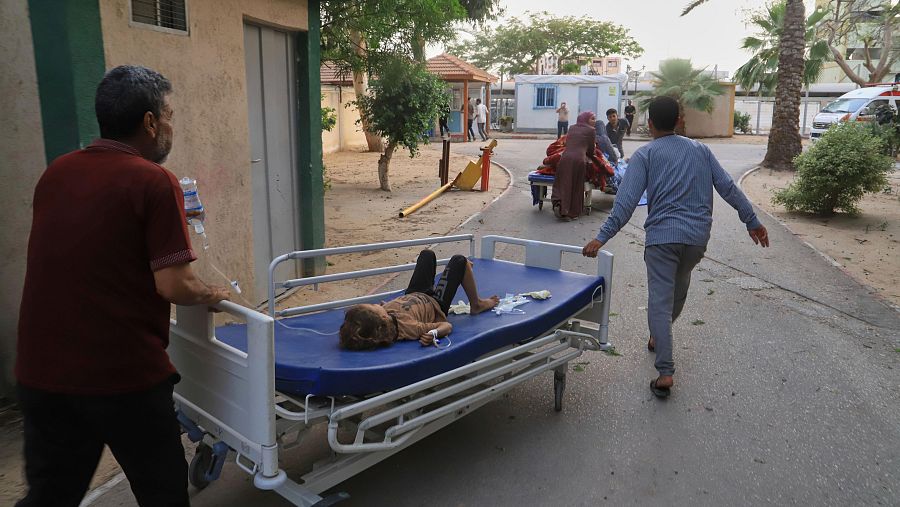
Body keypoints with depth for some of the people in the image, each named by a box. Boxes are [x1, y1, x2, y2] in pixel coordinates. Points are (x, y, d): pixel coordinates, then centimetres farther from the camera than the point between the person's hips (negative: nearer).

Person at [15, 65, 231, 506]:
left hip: (41, 374, 6)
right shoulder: (153, 181, -14)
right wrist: (211, 294, 0)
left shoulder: (55, 173, 6)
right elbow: (173, 286, -19)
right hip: (124, 377, -5)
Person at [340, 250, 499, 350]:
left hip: (412, 295, 6)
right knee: (459, 261, 6)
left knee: (427, 254, 23)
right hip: (436, 304, -5)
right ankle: (476, 305, 32)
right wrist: (434, 333, -57)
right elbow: (447, 325, -42)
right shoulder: (404, 328, -47)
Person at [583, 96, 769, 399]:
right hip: (698, 237, 5)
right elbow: (728, 188, 9)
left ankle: (665, 372, -12)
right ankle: (659, 337, 45)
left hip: (661, 235, -4)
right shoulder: (700, 150, 13)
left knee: (660, 302, -4)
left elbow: (626, 201, -12)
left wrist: (602, 237, -15)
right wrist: (752, 221, 15)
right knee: (679, 290, 26)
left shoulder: (645, 155, 0)